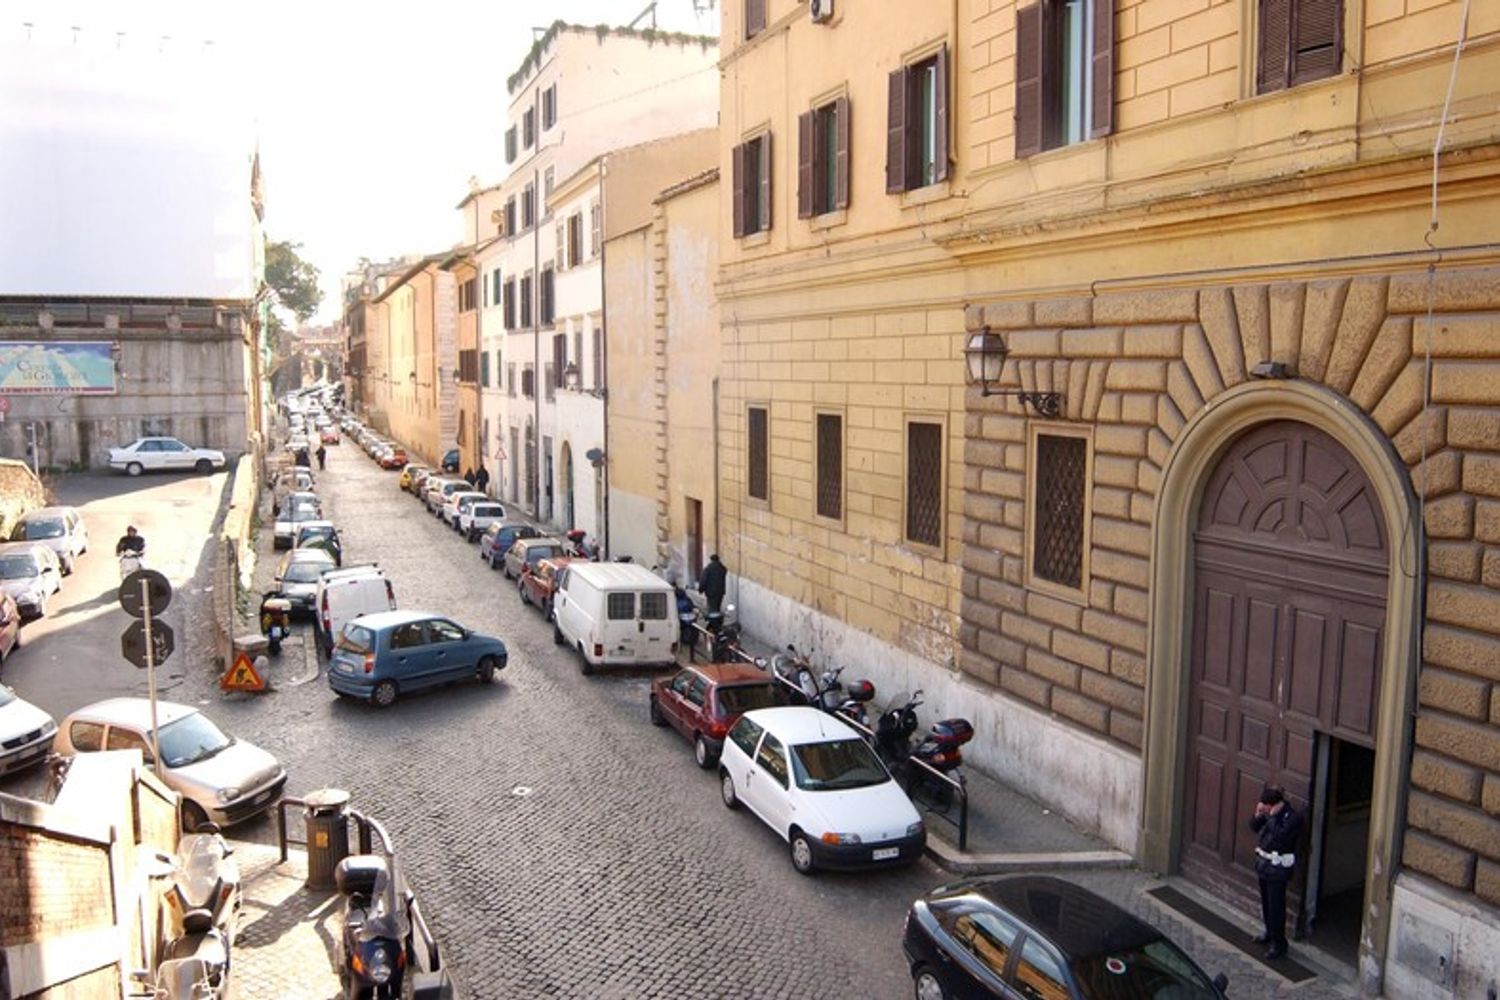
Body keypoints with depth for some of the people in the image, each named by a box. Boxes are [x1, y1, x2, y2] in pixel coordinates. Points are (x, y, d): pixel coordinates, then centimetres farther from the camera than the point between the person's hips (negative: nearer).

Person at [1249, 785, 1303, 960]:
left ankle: (1278, 943, 11)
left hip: (1278, 868, -8)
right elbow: (1255, 827, 10)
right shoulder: (1270, 813, 1)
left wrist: (1273, 816, -27)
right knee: (1266, 902, 21)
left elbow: (1280, 837, -30)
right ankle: (1270, 933, 39)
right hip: (1264, 862, 8)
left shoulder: (1293, 817, -20)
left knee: (1276, 906, 0)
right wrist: (1258, 815, -8)